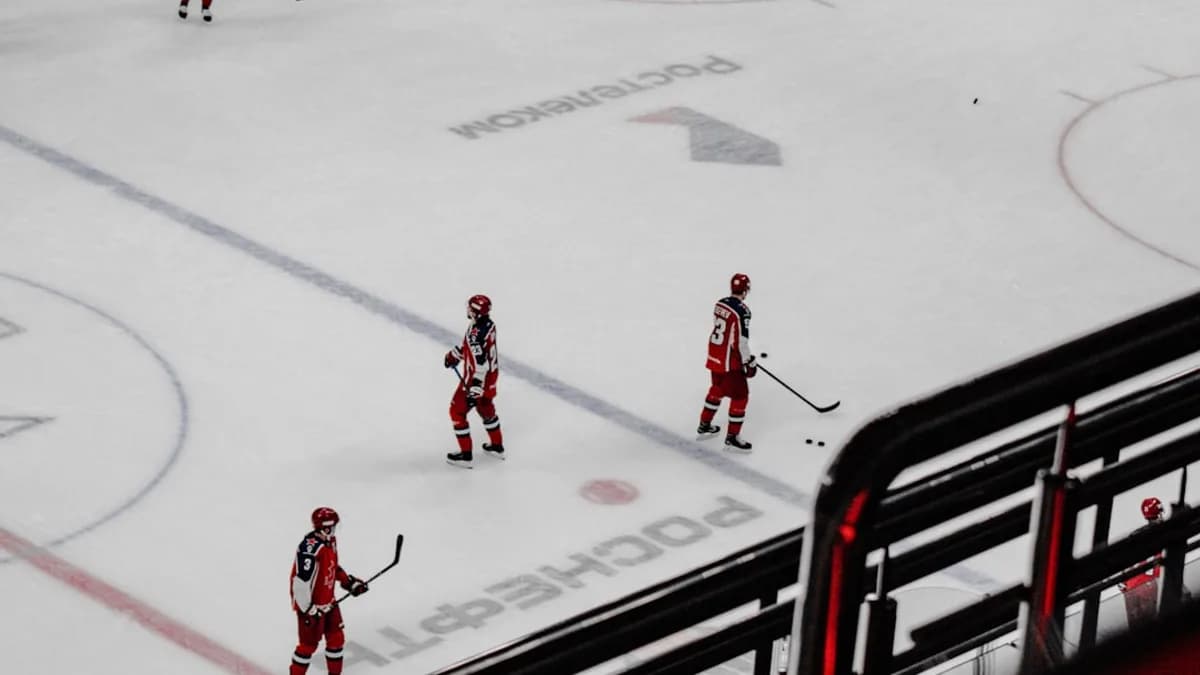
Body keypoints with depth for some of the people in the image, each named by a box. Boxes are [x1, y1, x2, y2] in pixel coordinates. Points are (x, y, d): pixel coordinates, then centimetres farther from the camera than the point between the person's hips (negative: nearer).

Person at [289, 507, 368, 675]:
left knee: (336, 638, 17)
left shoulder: (330, 540, 0)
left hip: (328, 601, 9)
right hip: (310, 604, -9)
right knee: (309, 644, 2)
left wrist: (349, 581, 11)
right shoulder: (310, 549, -31)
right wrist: (309, 609, -24)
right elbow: (300, 582, -29)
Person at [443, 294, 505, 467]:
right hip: (491, 375, 9)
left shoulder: (477, 333, -34)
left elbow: (480, 366, -36)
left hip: (477, 379, -9)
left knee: (457, 412, 7)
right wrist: (454, 355, 25)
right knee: (486, 408, 28)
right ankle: (497, 446, 43)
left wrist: (475, 389, -35)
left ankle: (465, 455, 12)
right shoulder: (488, 324, -5)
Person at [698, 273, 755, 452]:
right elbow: (742, 340, -23)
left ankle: (704, 425, 39)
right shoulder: (741, 311, -22)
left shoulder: (720, 303, 3)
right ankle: (732, 438, 5)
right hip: (730, 361, -9)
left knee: (717, 389, 27)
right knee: (740, 396, 2)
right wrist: (749, 362, -12)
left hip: (715, 356, 9)